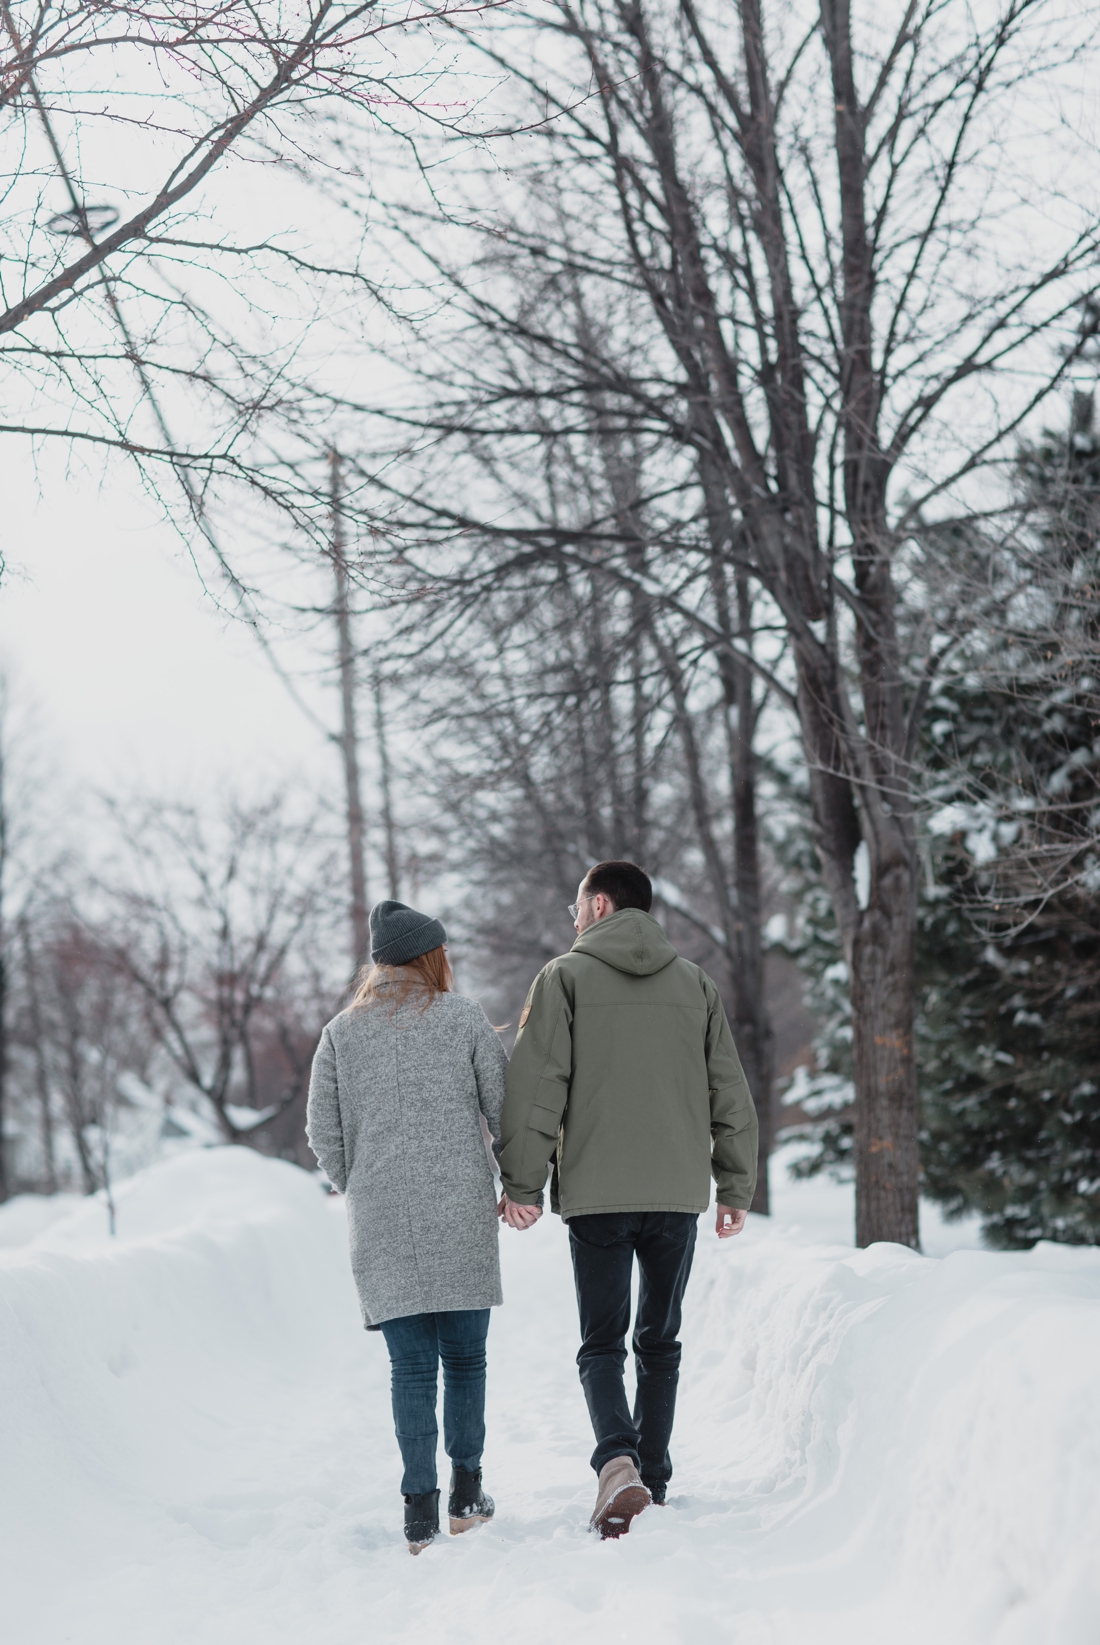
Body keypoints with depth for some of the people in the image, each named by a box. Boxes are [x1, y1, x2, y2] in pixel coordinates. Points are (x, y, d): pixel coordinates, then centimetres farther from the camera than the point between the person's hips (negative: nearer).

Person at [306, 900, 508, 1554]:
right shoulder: (464, 1018, 2)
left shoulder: (342, 1033, 7)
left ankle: (421, 1508, -2)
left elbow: (324, 1133, 6)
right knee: (465, 1357, 11)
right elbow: (506, 1109, 2)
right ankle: (467, 1491, 11)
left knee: (412, 1366, 3)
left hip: (382, 1226, 2)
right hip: (461, 1216, -1)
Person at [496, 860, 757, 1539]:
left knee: (602, 1343, 3)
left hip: (597, 1196, -3)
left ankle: (618, 1463, -20)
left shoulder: (564, 978, -1)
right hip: (680, 1194, 3)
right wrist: (737, 1188, 15)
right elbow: (731, 1093, 10)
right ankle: (652, 1481, 19)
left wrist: (522, 1184, -6)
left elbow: (538, 1088, -8)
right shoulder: (695, 983, 10)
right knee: (660, 1343, 15)